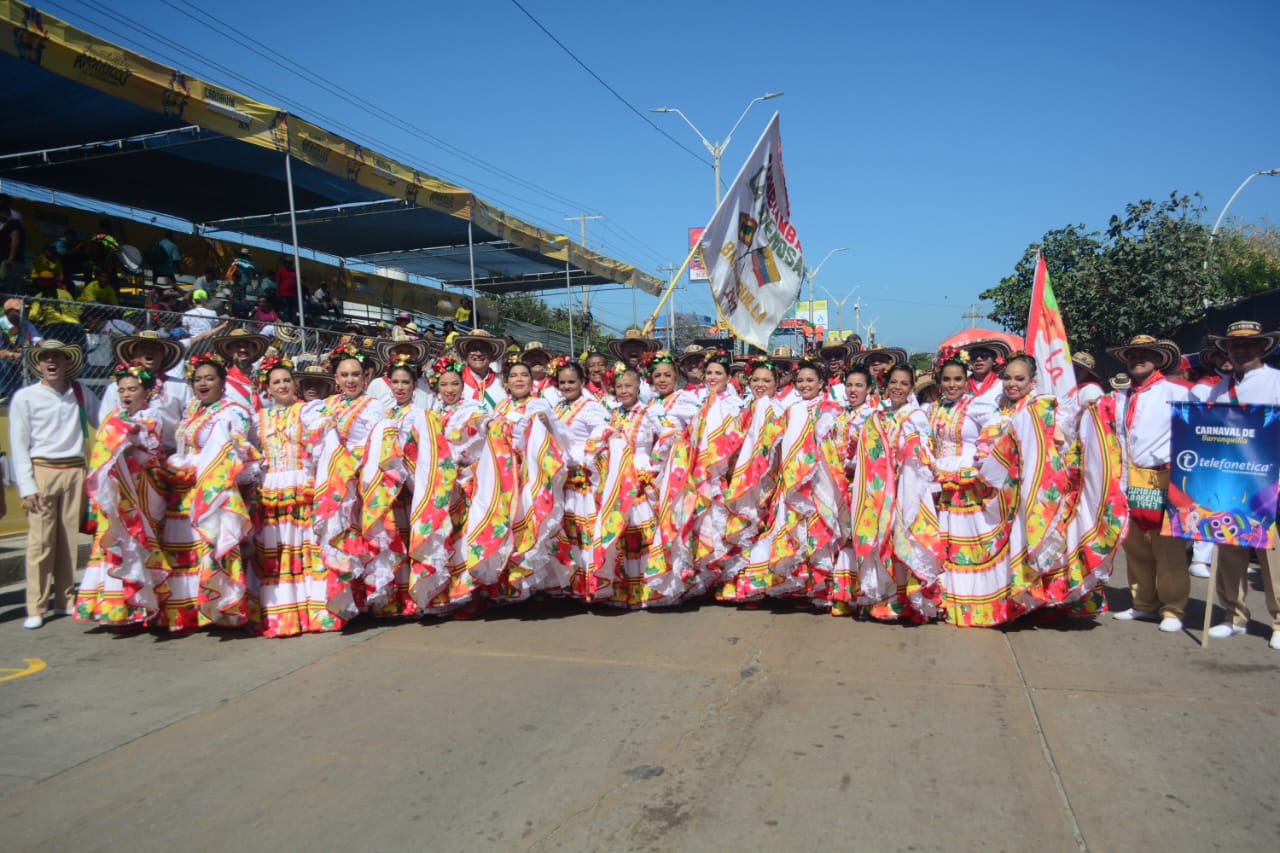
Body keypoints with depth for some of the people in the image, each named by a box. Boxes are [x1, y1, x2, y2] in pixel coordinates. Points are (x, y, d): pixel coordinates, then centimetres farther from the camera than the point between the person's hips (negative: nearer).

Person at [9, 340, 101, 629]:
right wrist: (26, 486, -5)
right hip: (42, 471, -3)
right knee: (40, 541, -4)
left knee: (69, 539, 6)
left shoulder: (81, 393, 10)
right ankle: (36, 609, 4)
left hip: (75, 472, 3)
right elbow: (18, 445, 0)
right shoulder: (25, 397, 1)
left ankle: (65, 600, 16)